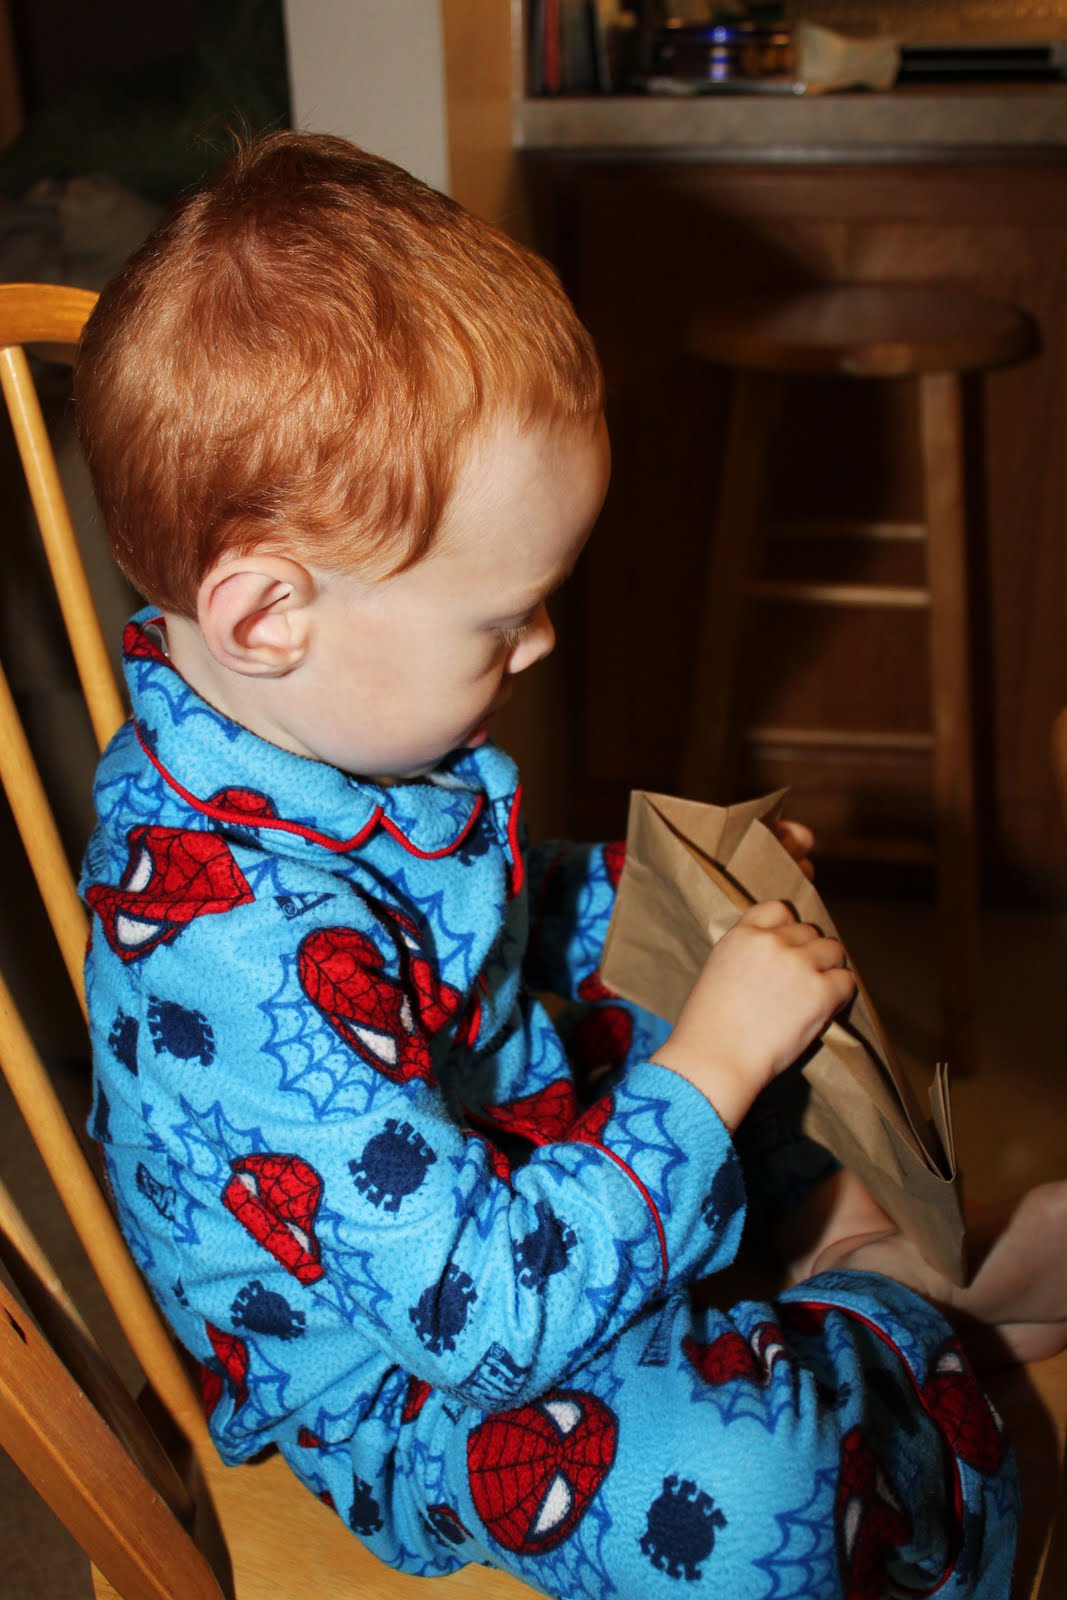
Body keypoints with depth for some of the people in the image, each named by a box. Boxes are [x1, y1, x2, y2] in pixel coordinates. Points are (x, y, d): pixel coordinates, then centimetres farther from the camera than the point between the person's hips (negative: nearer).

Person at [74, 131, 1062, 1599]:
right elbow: (491, 1308, -33)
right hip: (393, 1376, -8)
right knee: (750, 1482, -28)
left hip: (507, 1141, 9)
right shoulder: (241, 952, -38)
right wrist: (712, 1064, -28)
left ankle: (837, 1215, 7)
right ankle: (895, 1302, -1)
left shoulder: (315, 723, -10)